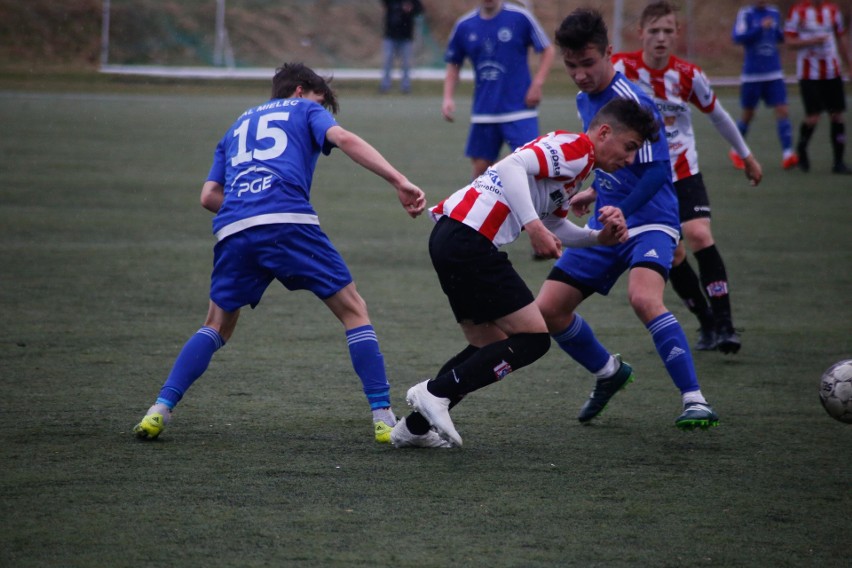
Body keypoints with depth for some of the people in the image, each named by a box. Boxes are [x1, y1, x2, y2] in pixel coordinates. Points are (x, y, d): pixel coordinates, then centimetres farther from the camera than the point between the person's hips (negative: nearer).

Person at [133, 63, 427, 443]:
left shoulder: (238, 126, 35)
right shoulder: (305, 110, 23)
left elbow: (209, 196, 24)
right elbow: (343, 138, 0)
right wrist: (399, 182, -8)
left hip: (233, 231, 4)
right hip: (289, 222, -4)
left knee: (218, 326, 22)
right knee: (353, 311, 7)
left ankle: (160, 411, 8)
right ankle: (383, 418, -2)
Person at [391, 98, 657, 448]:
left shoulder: (574, 160, 25)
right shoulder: (576, 148, -7)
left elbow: (555, 229, 26)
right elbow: (514, 167, -22)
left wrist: (599, 238, 11)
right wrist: (534, 226, -27)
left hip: (451, 236, 11)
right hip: (469, 241, -11)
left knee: (491, 347, 17)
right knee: (533, 338, -7)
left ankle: (415, 427, 17)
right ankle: (436, 392, -10)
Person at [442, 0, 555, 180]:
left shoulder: (520, 18, -6)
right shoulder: (464, 26, 3)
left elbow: (547, 50, 2)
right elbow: (454, 65, 15)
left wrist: (537, 85, -9)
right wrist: (448, 98, 2)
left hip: (519, 110, -3)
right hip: (483, 113, 3)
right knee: (480, 168, 8)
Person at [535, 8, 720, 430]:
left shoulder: (633, 102, -17)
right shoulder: (585, 100, 9)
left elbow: (656, 170, -21)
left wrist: (621, 211, -28)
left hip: (649, 221, -8)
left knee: (643, 297, -34)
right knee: (548, 309, 3)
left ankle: (695, 402, -31)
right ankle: (608, 373, 29)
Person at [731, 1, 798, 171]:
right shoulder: (745, 14, -6)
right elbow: (737, 37, -18)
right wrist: (760, 28, -26)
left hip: (774, 74, 3)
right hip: (752, 75, -3)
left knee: (782, 111, -10)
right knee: (748, 114, 8)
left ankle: (787, 154, -14)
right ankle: (735, 152, 28)